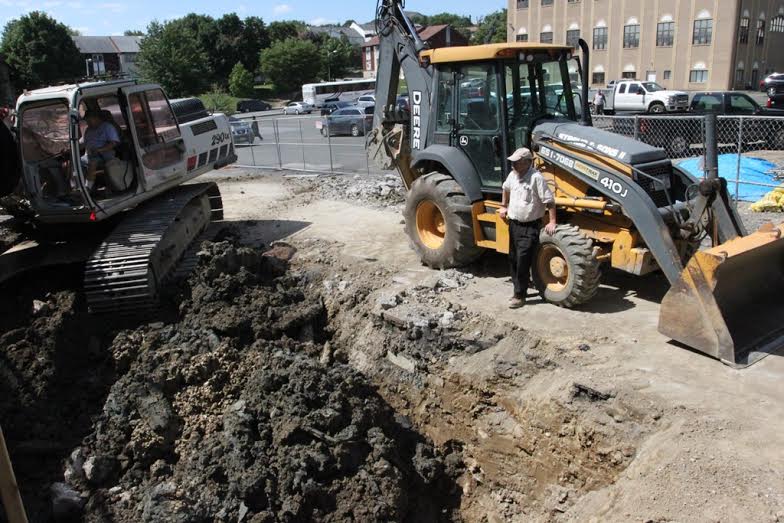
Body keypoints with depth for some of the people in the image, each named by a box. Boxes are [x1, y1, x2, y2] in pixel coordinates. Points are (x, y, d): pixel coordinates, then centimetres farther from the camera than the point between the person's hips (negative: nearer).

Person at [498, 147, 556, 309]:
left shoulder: (536, 178, -18)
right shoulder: (513, 175, 4)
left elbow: (549, 201, -17)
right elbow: (506, 189, 27)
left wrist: (552, 222, -20)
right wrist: (503, 207, 27)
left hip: (530, 226, -8)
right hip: (514, 224, 8)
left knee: (522, 261, -9)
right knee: (513, 260, 14)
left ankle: (520, 296, 1)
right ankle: (519, 289, 29)